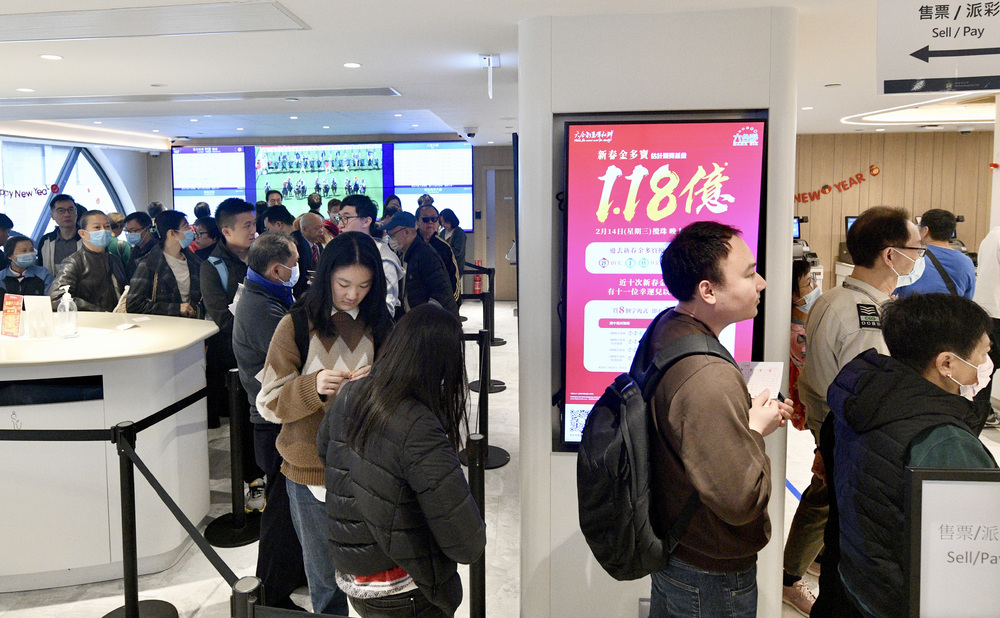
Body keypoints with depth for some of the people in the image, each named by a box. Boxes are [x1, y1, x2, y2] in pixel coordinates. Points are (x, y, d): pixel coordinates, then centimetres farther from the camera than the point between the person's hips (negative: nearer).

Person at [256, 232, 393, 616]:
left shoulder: (380, 326, 3)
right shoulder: (297, 326, -4)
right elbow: (269, 403, -7)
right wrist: (313, 386, -25)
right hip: (311, 470, -1)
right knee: (325, 577, 12)